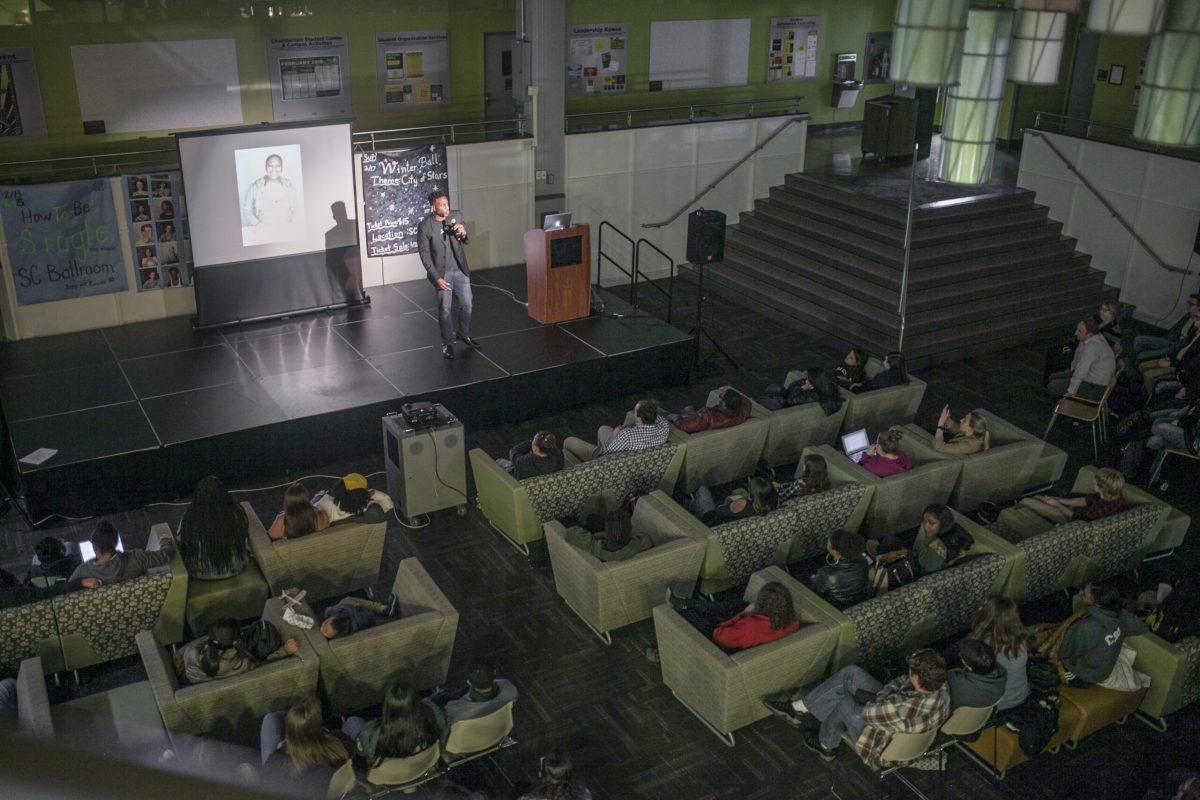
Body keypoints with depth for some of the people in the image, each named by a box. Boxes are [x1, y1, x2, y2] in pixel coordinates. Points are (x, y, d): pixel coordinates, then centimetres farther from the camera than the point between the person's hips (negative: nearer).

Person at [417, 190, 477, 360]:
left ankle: (464, 334, 34)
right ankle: (448, 343, 19)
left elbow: (465, 241, 2)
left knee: (467, 305, 11)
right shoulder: (424, 227, -15)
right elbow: (425, 255, -11)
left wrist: (463, 233, -23)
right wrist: (437, 278, -16)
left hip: (460, 270, 4)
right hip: (442, 273, -4)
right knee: (444, 310, 4)